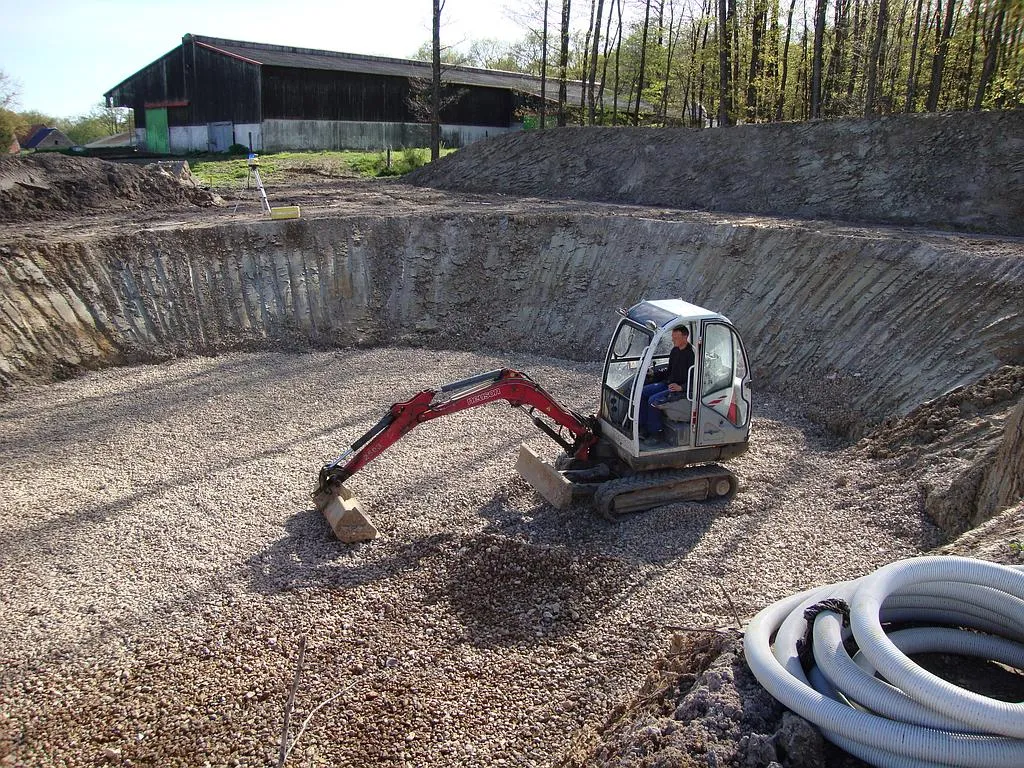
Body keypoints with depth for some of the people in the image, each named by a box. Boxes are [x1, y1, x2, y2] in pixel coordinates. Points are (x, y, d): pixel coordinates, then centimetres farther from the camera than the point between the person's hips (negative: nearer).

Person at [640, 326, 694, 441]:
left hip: (683, 389, -9)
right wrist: (668, 381, 11)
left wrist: (681, 387, -25)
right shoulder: (674, 350, 9)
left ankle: (654, 433, -11)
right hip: (669, 384, 9)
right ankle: (643, 427, -1)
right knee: (642, 392, -3)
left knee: (653, 400, -25)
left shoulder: (692, 354, -18)